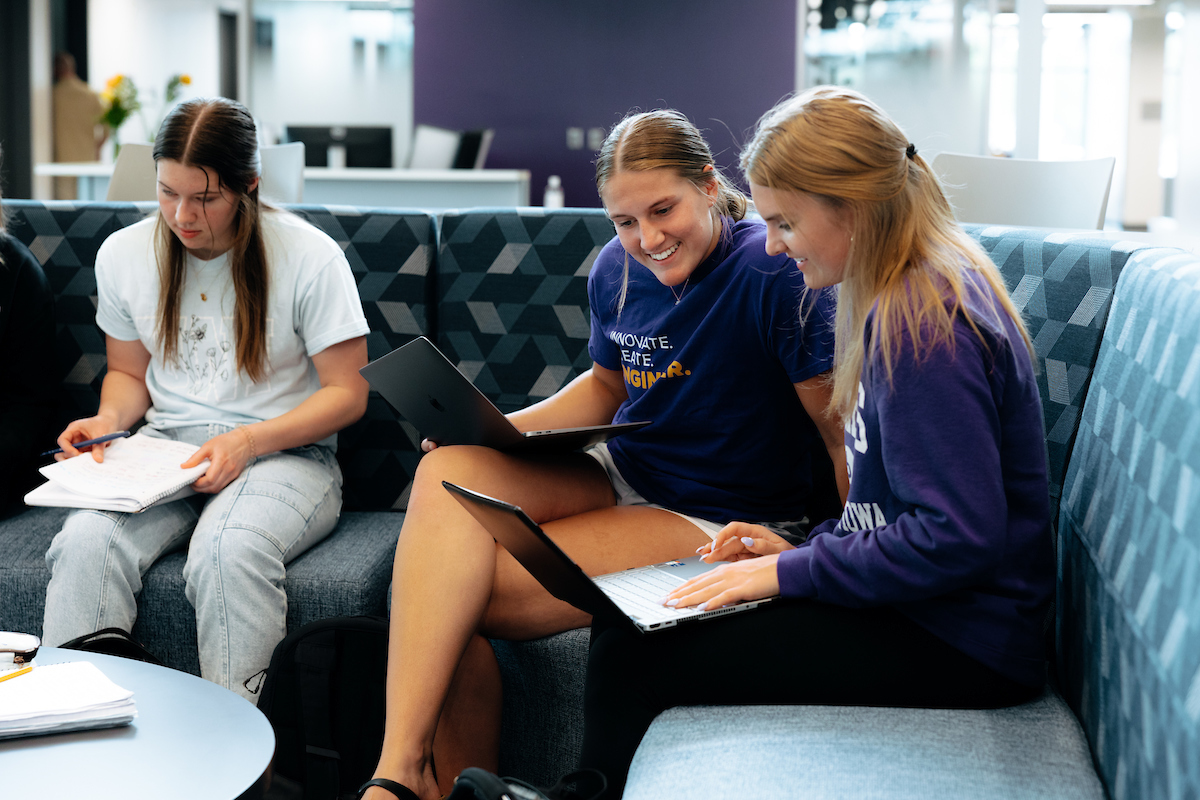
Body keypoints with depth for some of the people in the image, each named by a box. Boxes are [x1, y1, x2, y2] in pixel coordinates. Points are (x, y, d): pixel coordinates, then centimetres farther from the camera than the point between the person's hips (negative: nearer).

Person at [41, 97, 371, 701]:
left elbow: (348, 394, -4)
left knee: (229, 550, -37)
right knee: (85, 540, -29)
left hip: (286, 454, -3)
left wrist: (249, 441, -18)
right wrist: (109, 420, -4)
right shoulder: (123, 254, 7)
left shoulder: (310, 257, -7)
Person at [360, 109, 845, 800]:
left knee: (466, 593, -22)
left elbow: (845, 435, -15)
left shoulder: (774, 273, -17)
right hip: (620, 476, 7)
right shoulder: (618, 271, 5)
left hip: (724, 522, -7)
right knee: (448, 471, -23)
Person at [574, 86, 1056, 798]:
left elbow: (958, 539, -26)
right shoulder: (912, 298, 11)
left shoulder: (923, 325, -21)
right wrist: (801, 548, 7)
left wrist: (791, 572, -18)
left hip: (956, 644, -10)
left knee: (630, 659, -14)